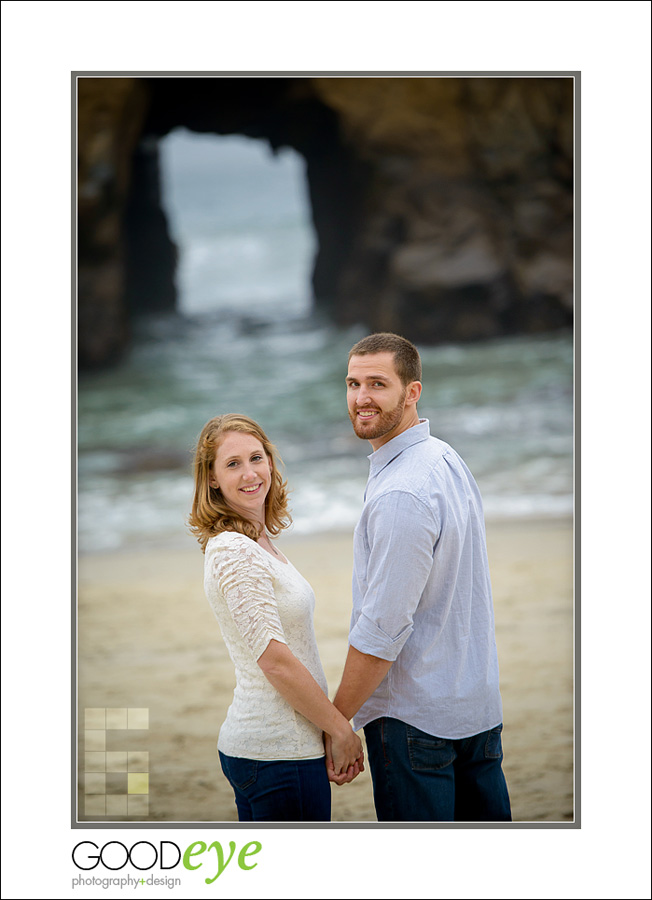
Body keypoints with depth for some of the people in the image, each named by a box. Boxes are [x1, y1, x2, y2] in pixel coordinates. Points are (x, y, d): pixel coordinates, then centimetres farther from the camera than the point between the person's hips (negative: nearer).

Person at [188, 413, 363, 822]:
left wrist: (334, 726, 11)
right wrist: (341, 728, -10)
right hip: (281, 752, -10)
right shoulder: (235, 551, -16)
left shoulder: (259, 543, 14)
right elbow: (274, 660, -19)